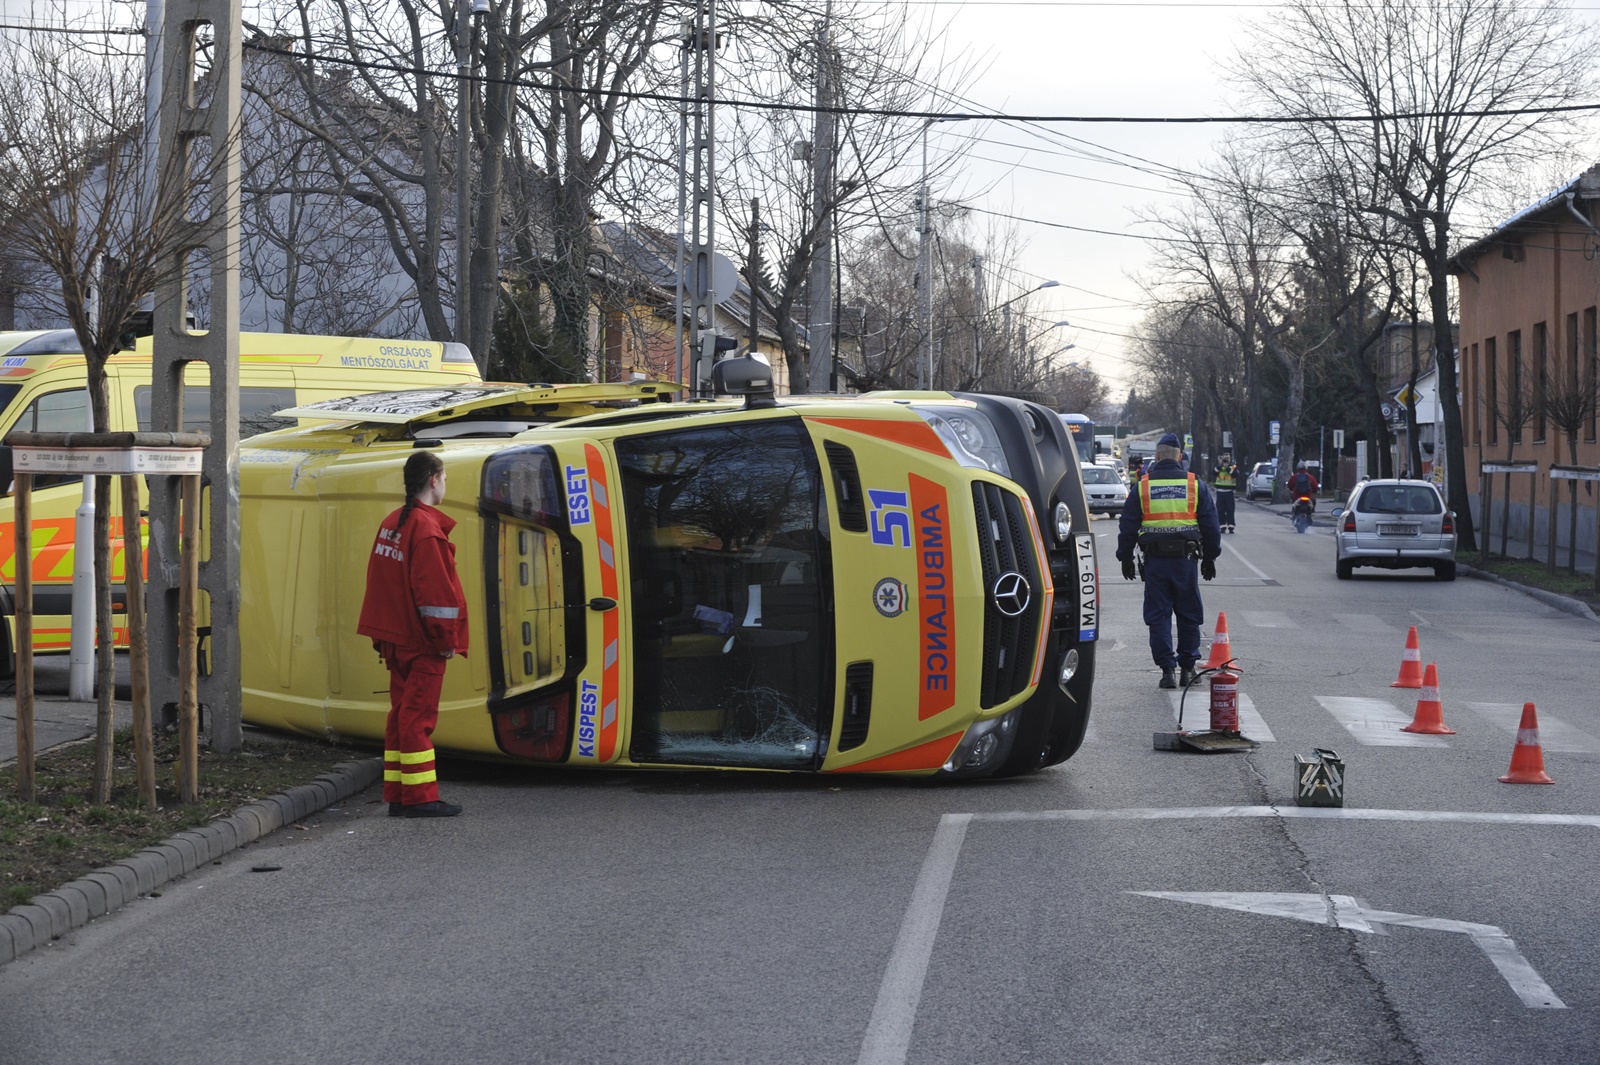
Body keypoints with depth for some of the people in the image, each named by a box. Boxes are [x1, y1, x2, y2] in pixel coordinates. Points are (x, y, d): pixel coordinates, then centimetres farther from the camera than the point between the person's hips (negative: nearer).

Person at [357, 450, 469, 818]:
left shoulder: (391, 524, 12)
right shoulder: (427, 528, -16)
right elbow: (435, 591, -19)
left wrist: (383, 639, 19)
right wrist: (447, 639, -11)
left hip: (396, 639, 9)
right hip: (422, 642, -9)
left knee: (402, 714, 12)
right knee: (418, 716, -5)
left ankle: (397, 796, 15)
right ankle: (420, 797, -2)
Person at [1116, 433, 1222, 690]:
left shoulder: (1142, 487, 2)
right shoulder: (1196, 485, 3)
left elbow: (1127, 527, 4)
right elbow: (1211, 526, 7)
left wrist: (1125, 559, 13)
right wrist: (1209, 558, 15)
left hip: (1155, 562, 0)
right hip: (1185, 560, 1)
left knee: (1158, 616, 4)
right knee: (1189, 614, 11)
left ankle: (1167, 670, -1)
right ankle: (1188, 668, 14)